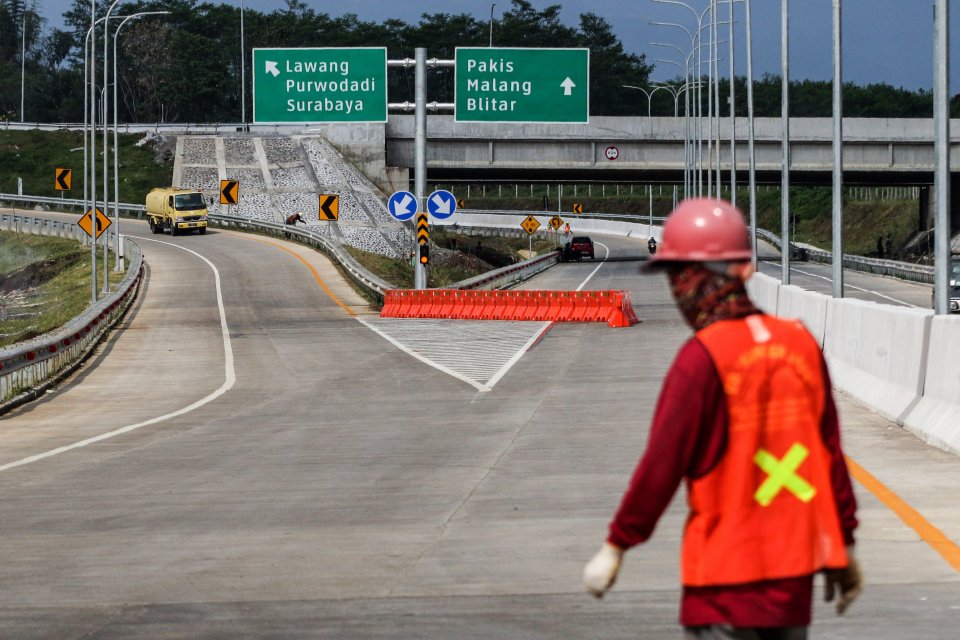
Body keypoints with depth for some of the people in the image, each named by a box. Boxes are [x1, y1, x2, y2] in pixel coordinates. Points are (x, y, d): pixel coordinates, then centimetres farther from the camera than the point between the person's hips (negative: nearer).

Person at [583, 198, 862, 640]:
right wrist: (843, 541, 18)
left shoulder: (703, 357, -14)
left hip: (727, 570, -6)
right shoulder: (800, 342, 5)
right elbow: (830, 450, 9)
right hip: (795, 565, 7)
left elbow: (663, 463, -14)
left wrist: (616, 545, -5)